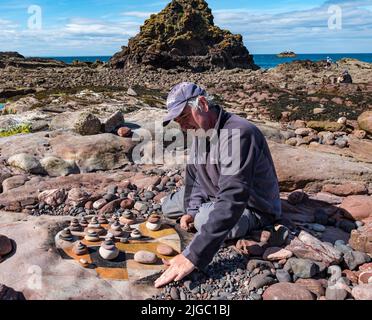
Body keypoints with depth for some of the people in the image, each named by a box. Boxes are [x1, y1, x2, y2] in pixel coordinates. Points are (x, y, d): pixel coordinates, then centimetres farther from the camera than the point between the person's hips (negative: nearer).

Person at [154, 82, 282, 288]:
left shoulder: (238, 133, -36)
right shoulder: (200, 129, -5)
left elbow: (232, 200, -44)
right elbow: (194, 175, 5)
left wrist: (193, 256, -48)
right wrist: (191, 210, -14)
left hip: (253, 207, -7)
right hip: (216, 196, 8)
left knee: (207, 220, -35)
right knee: (168, 207, 6)